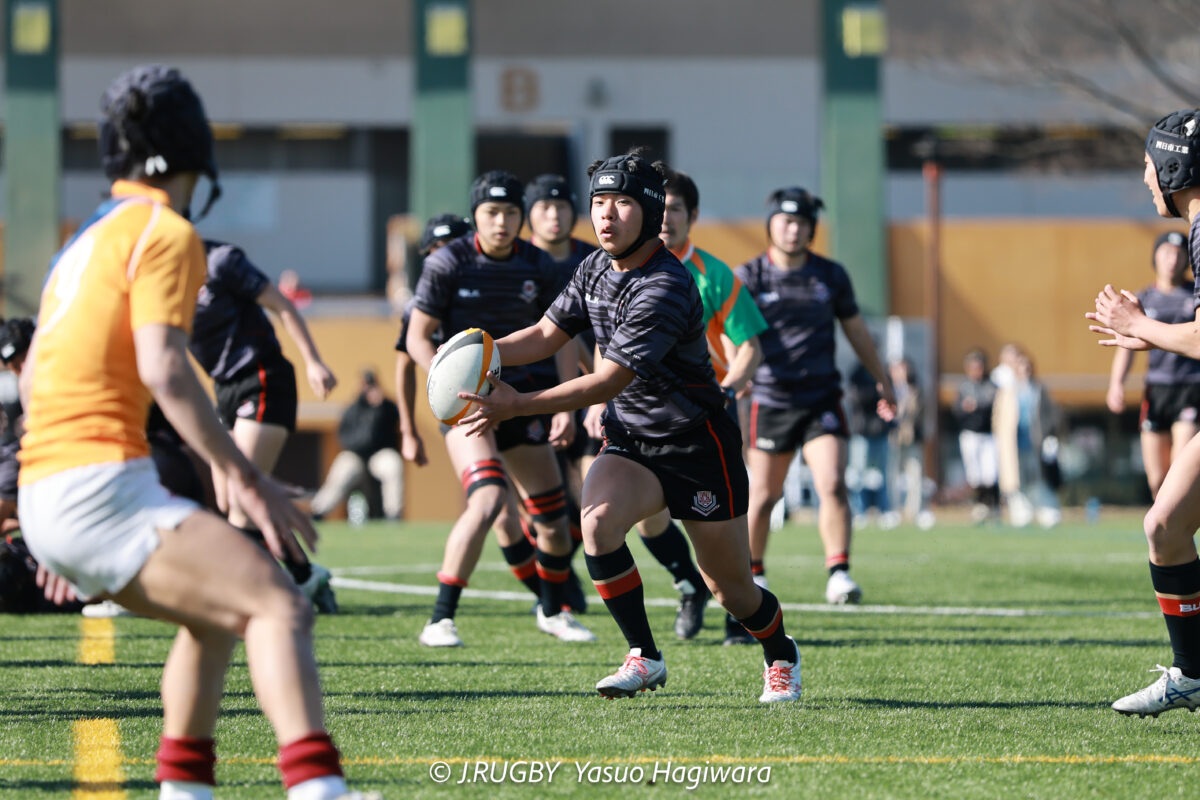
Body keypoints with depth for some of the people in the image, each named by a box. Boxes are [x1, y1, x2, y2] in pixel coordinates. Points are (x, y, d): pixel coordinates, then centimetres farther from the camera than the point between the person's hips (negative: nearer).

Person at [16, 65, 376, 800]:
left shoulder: (86, 239, 23)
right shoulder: (166, 233, -4)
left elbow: (35, 378, 28)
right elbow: (162, 369, -17)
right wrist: (247, 478, -16)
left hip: (45, 494, 9)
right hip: (103, 485, -9)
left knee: (220, 617, 26)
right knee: (279, 607, -20)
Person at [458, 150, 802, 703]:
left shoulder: (665, 289, -26)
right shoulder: (596, 268, 1)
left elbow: (607, 382, -29)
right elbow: (548, 334, 8)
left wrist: (517, 406, -32)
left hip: (696, 446, -6)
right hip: (629, 440, 6)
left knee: (730, 588, 4)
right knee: (597, 520, -26)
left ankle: (781, 656, 36)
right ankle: (644, 658, -14)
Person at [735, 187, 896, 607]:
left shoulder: (831, 276, 6)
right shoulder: (748, 277, -2)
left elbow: (856, 331, 17)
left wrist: (883, 382, 22)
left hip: (822, 400, 1)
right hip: (770, 402, -1)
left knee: (833, 485, -16)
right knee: (763, 497, 7)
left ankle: (838, 573, -15)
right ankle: (752, 574, 26)